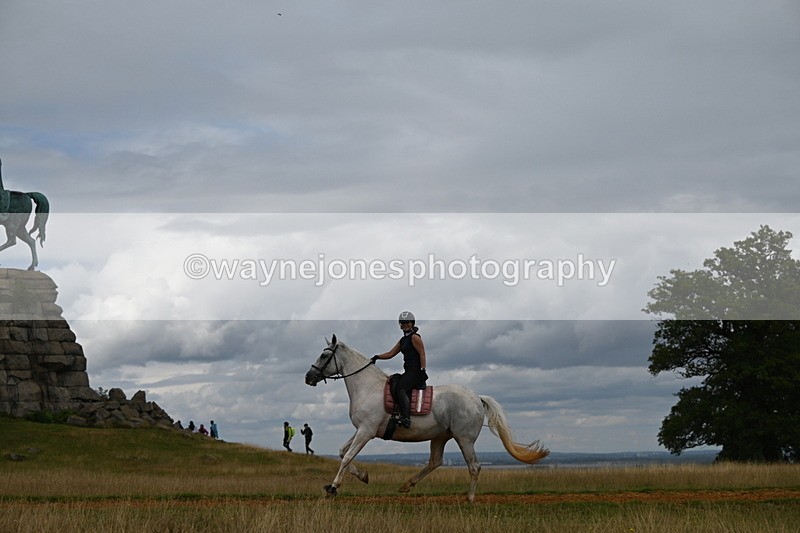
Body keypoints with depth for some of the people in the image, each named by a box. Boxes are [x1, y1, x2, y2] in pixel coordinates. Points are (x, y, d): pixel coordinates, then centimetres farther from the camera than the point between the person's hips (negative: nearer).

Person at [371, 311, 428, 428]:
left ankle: (406, 418, -32)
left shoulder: (415, 337, -5)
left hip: (415, 371, -10)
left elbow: (422, 354, -12)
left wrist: (422, 370, -20)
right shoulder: (403, 340, 22)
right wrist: (377, 357, 9)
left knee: (400, 388, -24)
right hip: (408, 372, 10)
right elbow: (390, 354, 22)